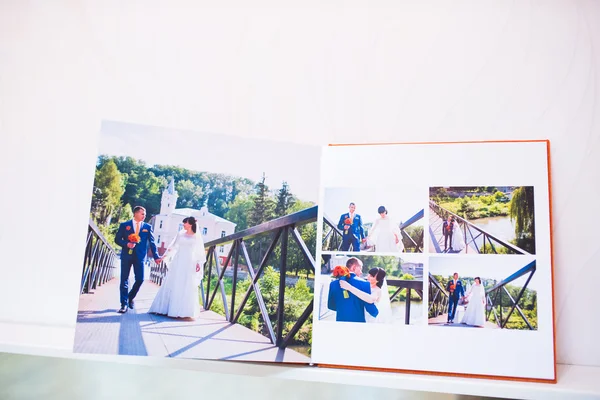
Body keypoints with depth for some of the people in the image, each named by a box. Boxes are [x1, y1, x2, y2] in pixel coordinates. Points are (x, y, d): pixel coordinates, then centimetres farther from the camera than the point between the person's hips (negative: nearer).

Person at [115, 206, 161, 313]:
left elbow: (152, 242, 4)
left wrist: (156, 256, -3)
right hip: (126, 255, -1)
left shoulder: (147, 227, 8)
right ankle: (124, 304, 9)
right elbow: (117, 239, 3)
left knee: (140, 279, -2)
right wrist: (126, 244, -16)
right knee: (124, 280, 1)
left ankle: (130, 298, 24)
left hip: (139, 256, 1)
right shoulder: (124, 225, 5)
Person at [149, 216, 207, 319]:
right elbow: (173, 246, 11)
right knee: (172, 285, 2)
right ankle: (166, 308, 7)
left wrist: (199, 263, -8)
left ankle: (184, 311, 0)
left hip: (189, 265, -2)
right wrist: (165, 255, 3)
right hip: (178, 263, 2)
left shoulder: (197, 237, 5)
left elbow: (200, 252, 3)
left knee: (187, 288, -4)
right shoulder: (180, 234, 10)